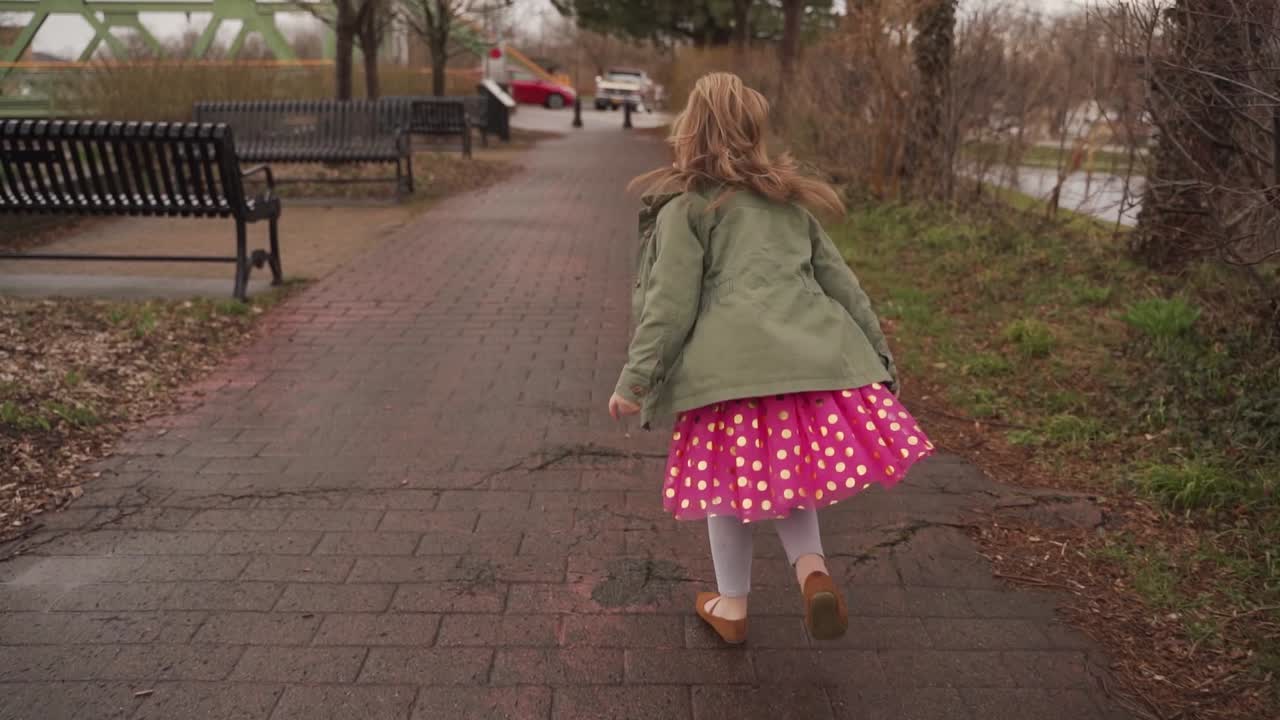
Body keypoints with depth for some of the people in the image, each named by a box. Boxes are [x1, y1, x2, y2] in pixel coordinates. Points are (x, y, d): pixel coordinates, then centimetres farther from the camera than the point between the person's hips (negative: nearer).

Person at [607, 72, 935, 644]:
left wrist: (635, 380, -2)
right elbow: (841, 283, 21)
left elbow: (671, 304, -4)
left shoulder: (685, 206, 6)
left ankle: (731, 606, 27)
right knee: (787, 472, 23)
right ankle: (811, 568, 1)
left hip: (731, 367, -5)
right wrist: (878, 356, 24)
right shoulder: (790, 202, 22)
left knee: (730, 484, 13)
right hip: (814, 354, 5)